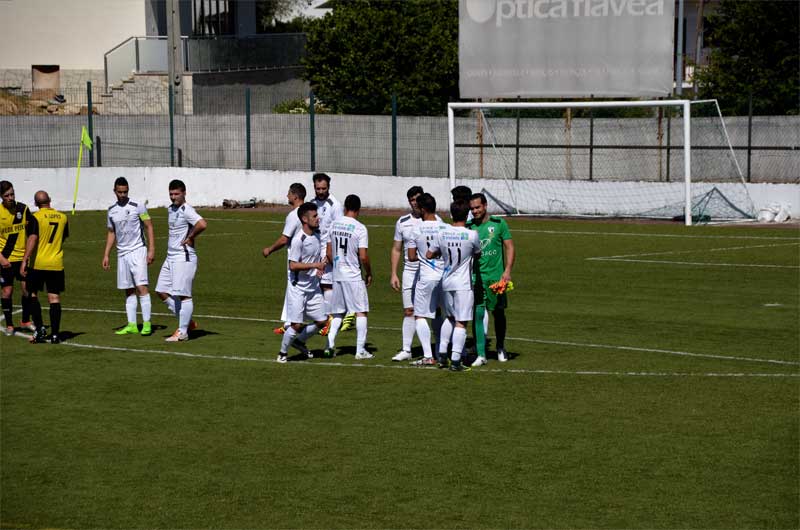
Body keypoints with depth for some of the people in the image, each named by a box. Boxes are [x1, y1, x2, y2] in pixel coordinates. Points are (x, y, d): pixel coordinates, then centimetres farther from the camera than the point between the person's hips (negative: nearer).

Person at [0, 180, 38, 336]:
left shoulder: (23, 209, -2)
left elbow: (32, 235, -1)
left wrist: (25, 259, -6)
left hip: (22, 257, 2)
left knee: (27, 288, 1)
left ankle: (26, 321, 20)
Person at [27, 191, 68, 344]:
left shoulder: (36, 217, -9)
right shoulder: (62, 217, 5)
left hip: (38, 263, -3)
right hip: (57, 264, 3)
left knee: (32, 295, 12)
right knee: (54, 298, 3)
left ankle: (40, 328, 2)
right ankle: (55, 334, 1)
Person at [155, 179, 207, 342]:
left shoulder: (186, 210, -14)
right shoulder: (171, 209, 14)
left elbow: (202, 224, -31)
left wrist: (190, 238, -17)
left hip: (184, 257, -10)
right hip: (171, 256, 10)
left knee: (183, 294, -6)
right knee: (162, 292, 9)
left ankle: (182, 332, 1)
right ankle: (187, 322, 19)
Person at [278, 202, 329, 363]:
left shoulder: (317, 235, 7)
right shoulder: (298, 239, -18)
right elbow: (292, 265, -21)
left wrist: (320, 267, 4)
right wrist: (315, 265, -23)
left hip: (313, 287, 8)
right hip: (298, 288, -8)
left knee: (322, 321, 8)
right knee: (297, 324, -9)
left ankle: (299, 341, 30)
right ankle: (282, 353, 12)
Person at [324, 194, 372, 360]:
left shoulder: (334, 225, 4)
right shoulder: (360, 228, -12)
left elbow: (329, 253, 9)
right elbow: (363, 256, -15)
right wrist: (369, 273, 1)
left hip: (337, 275, 5)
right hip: (354, 276, -5)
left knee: (337, 312, 15)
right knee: (361, 312, 3)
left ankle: (330, 346, 7)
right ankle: (360, 350, 2)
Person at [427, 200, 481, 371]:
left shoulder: (442, 234, -3)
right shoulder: (472, 235, -13)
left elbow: (429, 255, 7)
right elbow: (478, 253, 5)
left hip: (446, 282, 5)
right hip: (463, 284, -5)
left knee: (450, 317, 22)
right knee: (461, 322, -1)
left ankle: (442, 353, 20)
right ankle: (455, 360, -4)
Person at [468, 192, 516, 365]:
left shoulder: (499, 223, -1)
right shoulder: (468, 227, 3)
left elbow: (509, 247, 0)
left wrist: (507, 271, -10)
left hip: (496, 276, 0)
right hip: (476, 277, 0)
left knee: (498, 312, 12)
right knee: (478, 314, -8)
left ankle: (501, 348, 31)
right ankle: (481, 354, -5)